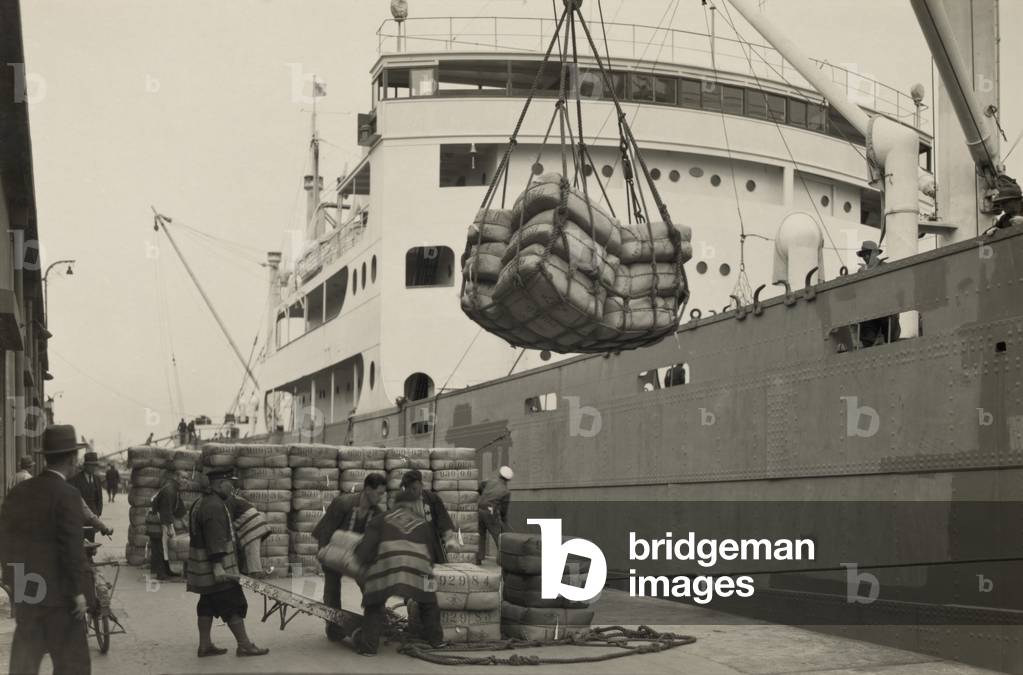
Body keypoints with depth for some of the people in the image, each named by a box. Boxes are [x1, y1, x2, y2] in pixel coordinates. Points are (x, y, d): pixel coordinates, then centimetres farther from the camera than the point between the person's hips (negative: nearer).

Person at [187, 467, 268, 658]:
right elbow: (215, 539, -26)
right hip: (215, 568, -10)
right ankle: (244, 646, -2)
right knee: (233, 604, -5)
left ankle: (205, 645, 16)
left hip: (204, 568, 10)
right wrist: (217, 566, -30)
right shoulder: (214, 506, -19)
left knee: (208, 605, 13)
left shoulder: (202, 503, 16)